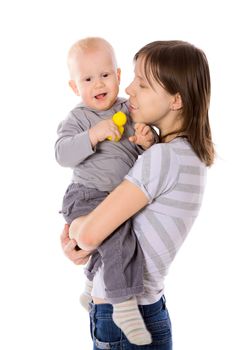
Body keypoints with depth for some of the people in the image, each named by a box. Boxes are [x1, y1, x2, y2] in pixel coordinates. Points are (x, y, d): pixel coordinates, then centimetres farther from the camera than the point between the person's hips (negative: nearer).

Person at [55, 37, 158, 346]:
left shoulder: (129, 110, 4)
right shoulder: (78, 118, -10)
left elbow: (148, 153, 6)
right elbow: (62, 154, -23)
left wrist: (148, 140, -17)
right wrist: (92, 135, -35)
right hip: (87, 196, -7)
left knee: (113, 239, 27)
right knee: (121, 236, -32)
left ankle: (91, 289, 55)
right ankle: (125, 306, -22)